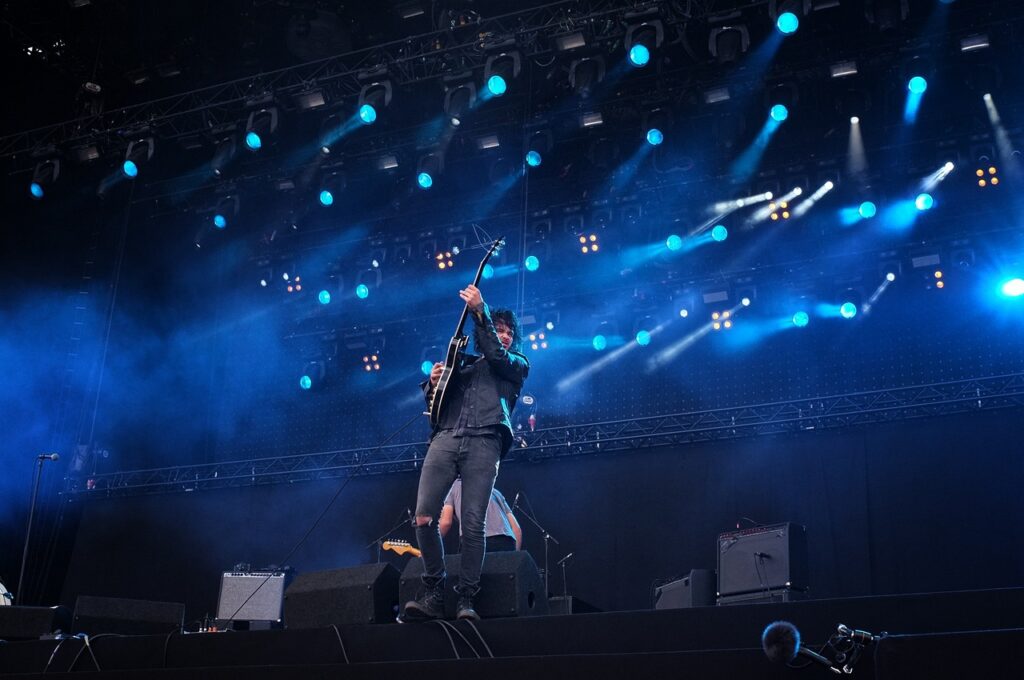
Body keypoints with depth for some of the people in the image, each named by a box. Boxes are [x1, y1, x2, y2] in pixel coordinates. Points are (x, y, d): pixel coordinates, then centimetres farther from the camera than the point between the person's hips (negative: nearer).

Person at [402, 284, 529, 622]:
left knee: (473, 525, -11)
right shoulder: (463, 364, 28)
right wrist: (433, 383, 2)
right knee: (424, 517, -9)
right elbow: (434, 404, 24)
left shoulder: (518, 365, 20)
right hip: (445, 439, 3)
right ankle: (433, 595, 1)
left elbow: (496, 355, -2)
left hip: (483, 443, -3)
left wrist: (480, 310, -3)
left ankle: (466, 601, -6)